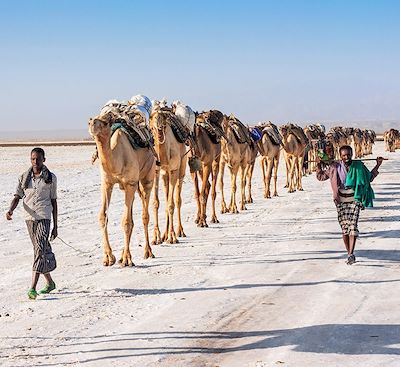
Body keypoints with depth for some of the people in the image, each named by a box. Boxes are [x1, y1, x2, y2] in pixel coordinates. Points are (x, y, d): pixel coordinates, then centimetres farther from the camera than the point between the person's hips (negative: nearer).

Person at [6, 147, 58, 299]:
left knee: (40, 250, -16)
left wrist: (55, 226, 5)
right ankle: (50, 283, 31)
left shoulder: (51, 178, 2)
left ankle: (32, 288, -20)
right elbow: (17, 197, 4)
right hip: (29, 218, 4)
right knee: (42, 251, 14)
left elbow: (54, 201, 6)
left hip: (44, 218, -4)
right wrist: (10, 210, -19)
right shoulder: (24, 177, 9)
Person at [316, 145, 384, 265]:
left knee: (353, 226, -14)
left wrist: (377, 165, 11)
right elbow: (321, 177, 12)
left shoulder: (358, 166, 3)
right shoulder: (334, 167, 1)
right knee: (344, 228, 4)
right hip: (341, 200, 1)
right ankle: (349, 253, 16)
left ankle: (351, 254, -21)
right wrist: (319, 165, -4)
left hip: (354, 200, -1)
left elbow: (369, 177, 19)